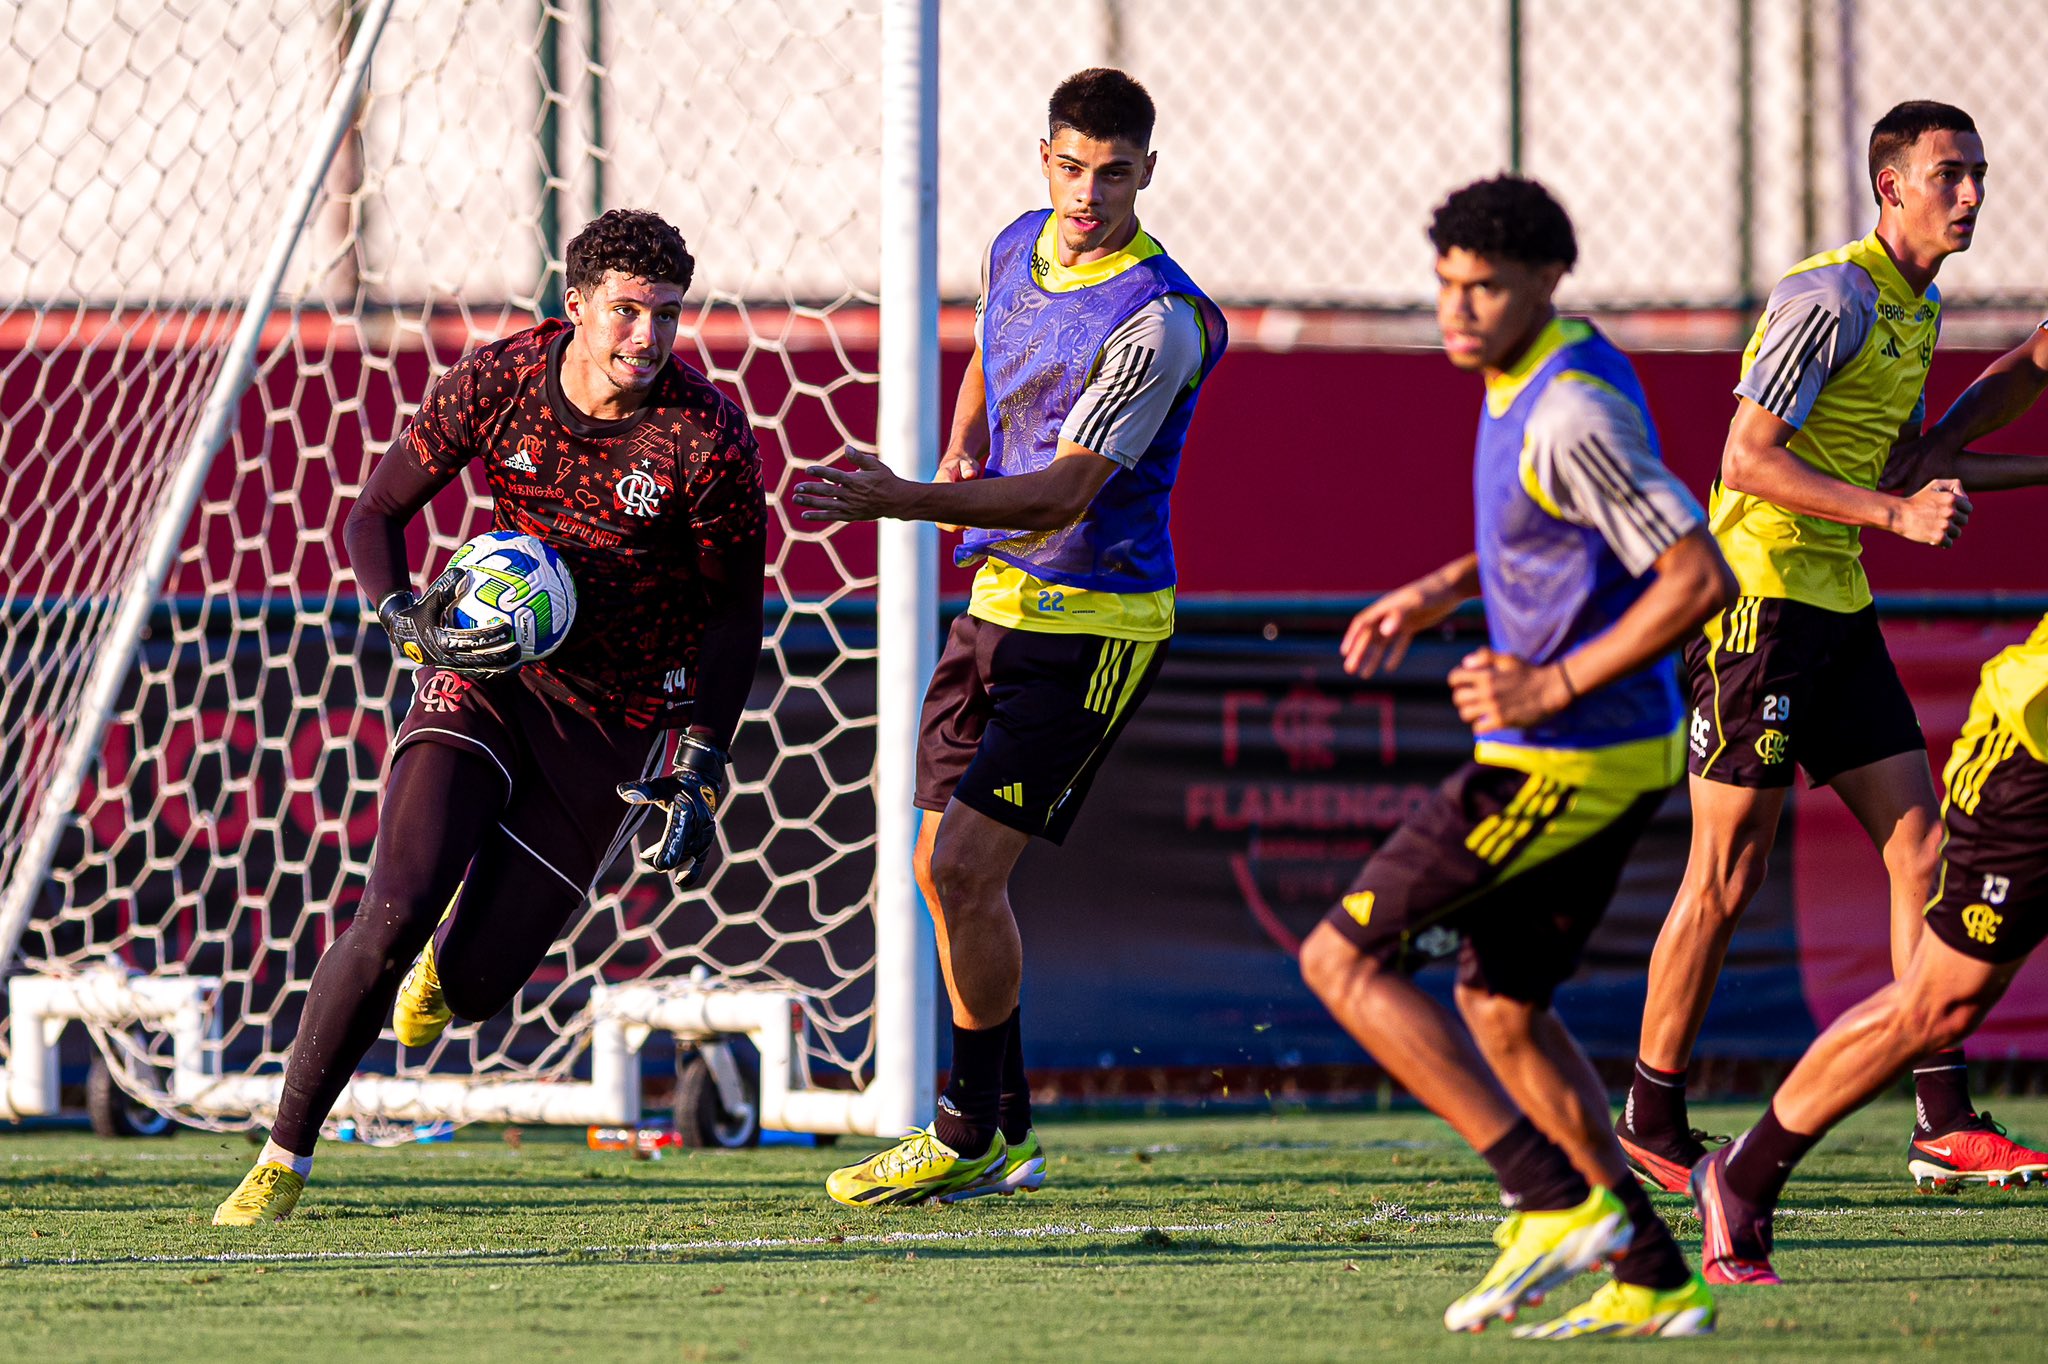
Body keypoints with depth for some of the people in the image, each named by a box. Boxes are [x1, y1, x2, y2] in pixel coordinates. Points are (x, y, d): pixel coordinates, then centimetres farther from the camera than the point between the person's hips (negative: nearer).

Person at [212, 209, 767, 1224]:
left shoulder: (709, 437, -15)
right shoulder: (494, 382, -11)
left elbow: (734, 609, -4)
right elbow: (375, 515, 1)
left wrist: (701, 768, -12)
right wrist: (410, 625, -19)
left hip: (620, 721, -1)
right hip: (485, 673, 1)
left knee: (474, 984, -4)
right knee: (396, 910, -21)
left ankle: (447, 964, 38)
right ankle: (283, 1160, -9)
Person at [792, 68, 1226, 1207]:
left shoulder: (1158, 319, -21)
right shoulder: (1018, 248, 5)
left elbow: (1066, 492, -28)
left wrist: (904, 503, -39)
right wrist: (962, 459, 13)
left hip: (1097, 622, -8)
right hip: (1001, 598, 8)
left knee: (964, 867, -14)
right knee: (947, 870, 8)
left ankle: (968, 1140, 0)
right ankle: (1005, 1132, 19)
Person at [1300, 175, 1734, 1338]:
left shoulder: (1572, 415, -22)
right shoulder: (1533, 379, 10)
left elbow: (1701, 578, -26)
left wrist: (1555, 688, -22)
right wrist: (1439, 592, 20)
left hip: (1565, 758, -10)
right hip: (1620, 758, 10)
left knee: (1344, 959, -5)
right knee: (1500, 1010, 19)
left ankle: (1558, 1203, -9)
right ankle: (1655, 1283, 18)